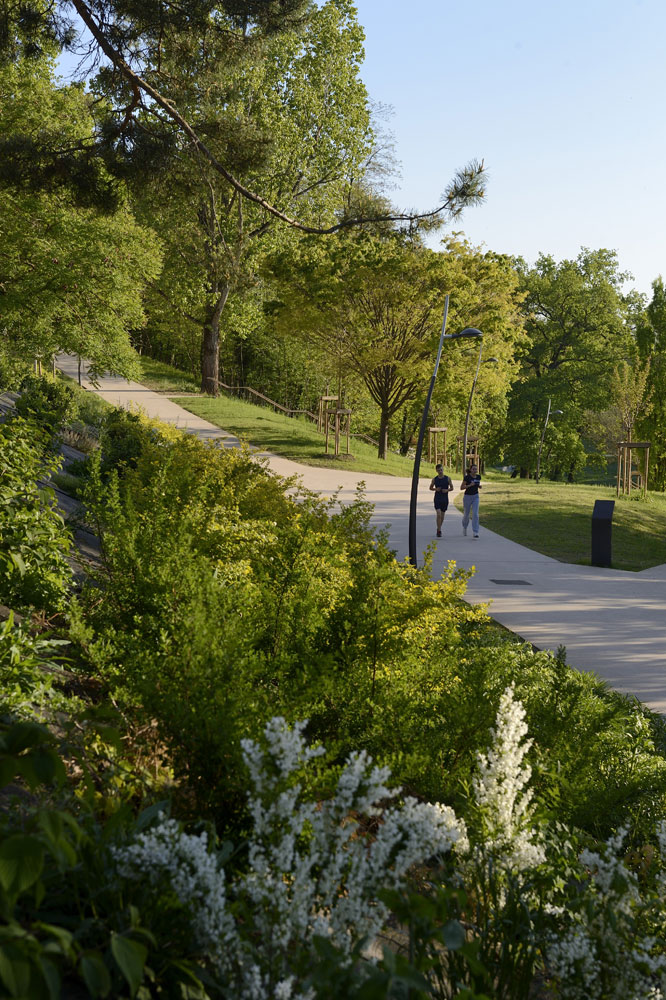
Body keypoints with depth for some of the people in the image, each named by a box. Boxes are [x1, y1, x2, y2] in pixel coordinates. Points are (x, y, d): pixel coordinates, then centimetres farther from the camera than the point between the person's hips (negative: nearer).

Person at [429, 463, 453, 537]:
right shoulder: (434, 479, -1)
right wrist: (435, 489, -8)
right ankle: (439, 531, -13)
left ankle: (439, 528, 33)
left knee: (442, 515, 11)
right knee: (438, 514, -16)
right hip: (437, 499, -1)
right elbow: (431, 488, 13)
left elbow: (452, 488, 7)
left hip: (445, 499, 1)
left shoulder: (447, 478, -1)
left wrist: (447, 490, -13)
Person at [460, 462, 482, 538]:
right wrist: (470, 485, -26)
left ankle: (475, 532, -12)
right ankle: (464, 527, 43)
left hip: (475, 497, 3)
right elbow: (461, 487, -12)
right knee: (466, 514, 11)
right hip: (467, 497, -3)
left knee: (475, 514, -12)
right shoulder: (467, 477, -15)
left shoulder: (478, 477, -1)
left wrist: (479, 486, -5)